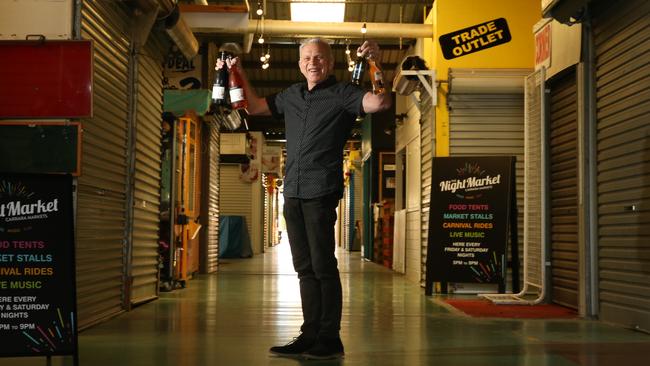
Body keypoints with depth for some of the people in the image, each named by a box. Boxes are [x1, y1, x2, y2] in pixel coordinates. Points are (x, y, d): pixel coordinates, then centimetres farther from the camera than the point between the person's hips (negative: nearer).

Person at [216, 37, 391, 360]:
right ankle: (310, 335, 16)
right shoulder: (291, 95, 18)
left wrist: (376, 65, -28)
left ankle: (329, 339, 1)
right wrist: (238, 74, 22)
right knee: (305, 268, 9)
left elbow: (380, 102, -17)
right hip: (293, 193, 7)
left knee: (323, 266, -5)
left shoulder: (342, 93, -1)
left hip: (321, 193, -7)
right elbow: (254, 106, 31)